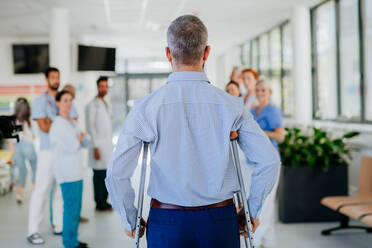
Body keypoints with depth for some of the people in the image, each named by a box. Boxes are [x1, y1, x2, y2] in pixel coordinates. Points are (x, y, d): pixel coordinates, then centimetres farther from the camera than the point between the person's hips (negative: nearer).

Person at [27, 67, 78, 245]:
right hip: (48, 151, -5)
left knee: (63, 189, 8)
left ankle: (59, 226, 18)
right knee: (42, 190, -5)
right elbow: (44, 126, -13)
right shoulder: (40, 101, -3)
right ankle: (33, 231, 0)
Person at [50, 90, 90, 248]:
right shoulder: (58, 124, -13)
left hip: (76, 169, 9)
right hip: (66, 171, -9)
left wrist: (78, 140, 0)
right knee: (71, 207, -5)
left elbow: (86, 143, 16)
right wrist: (78, 139, 0)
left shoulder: (71, 123, 15)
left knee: (76, 207, 13)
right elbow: (72, 146, -18)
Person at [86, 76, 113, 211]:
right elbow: (90, 127, -12)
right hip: (99, 145, -8)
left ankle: (104, 201, 18)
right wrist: (95, 147, -16)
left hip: (107, 145, 8)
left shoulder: (105, 104, 19)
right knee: (99, 175, -4)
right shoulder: (93, 105, -8)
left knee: (106, 176, 10)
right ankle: (99, 203, 2)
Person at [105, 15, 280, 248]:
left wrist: (131, 220, 4)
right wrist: (252, 212, 7)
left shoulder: (146, 107, -7)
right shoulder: (231, 105, -4)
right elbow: (269, 161, -6)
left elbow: (116, 172, -10)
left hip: (166, 223, 0)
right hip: (220, 220, 1)